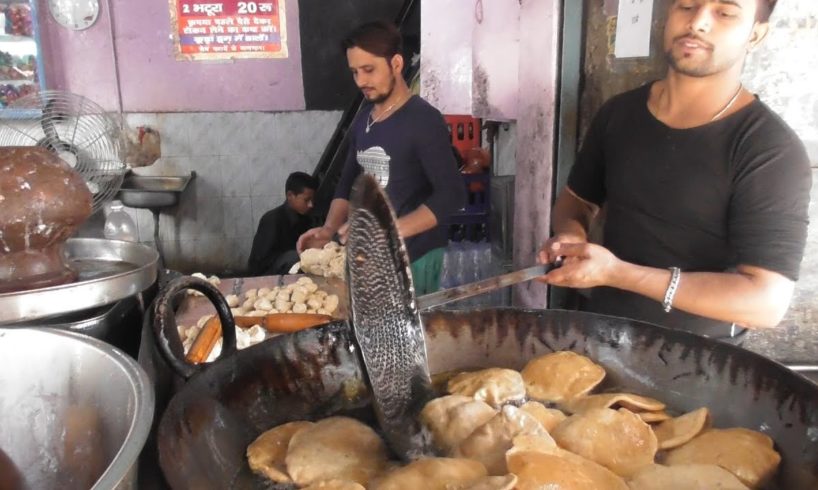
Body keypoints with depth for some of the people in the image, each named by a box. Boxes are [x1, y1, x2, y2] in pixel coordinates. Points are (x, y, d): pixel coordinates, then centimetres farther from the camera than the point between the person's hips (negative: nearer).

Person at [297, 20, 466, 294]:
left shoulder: (424, 120, -13)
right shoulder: (362, 121, 9)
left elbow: (451, 195, -19)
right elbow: (348, 183, 17)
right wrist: (330, 229, 0)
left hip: (414, 257, -6)